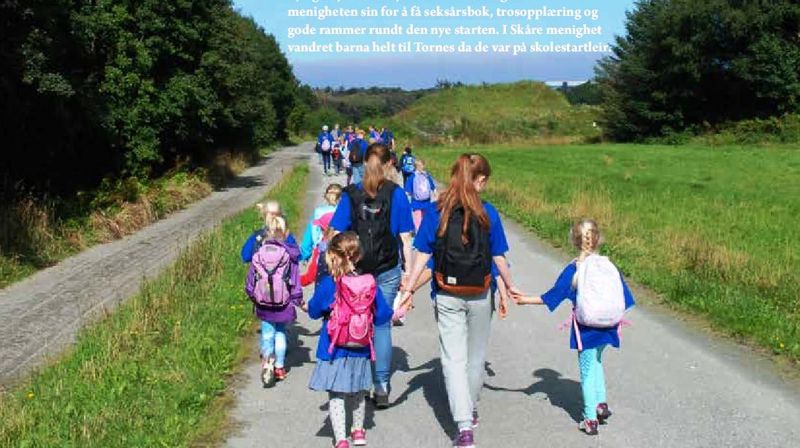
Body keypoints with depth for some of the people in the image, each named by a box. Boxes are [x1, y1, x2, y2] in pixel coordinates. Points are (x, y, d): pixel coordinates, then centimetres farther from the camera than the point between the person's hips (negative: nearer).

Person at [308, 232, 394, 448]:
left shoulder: (327, 284, -17)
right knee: (358, 393, 23)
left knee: (336, 396, 6)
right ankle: (358, 430, 38)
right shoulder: (369, 283, -9)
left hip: (334, 351, -4)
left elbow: (314, 311, -3)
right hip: (360, 351, 4)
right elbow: (383, 315, -3)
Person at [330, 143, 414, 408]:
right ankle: (382, 387, 10)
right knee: (382, 326, 8)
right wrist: (409, 272, 2)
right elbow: (405, 238, -4)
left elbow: (337, 235, -1)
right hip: (387, 271, -1)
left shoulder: (351, 194, 1)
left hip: (354, 270, 1)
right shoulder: (396, 194, -3)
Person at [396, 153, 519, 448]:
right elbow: (499, 257, 1)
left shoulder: (436, 212, -5)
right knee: (476, 357, 19)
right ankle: (471, 411, 38)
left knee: (454, 359, 1)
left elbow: (422, 255, -6)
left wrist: (408, 289, 1)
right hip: (479, 297, 1)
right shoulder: (488, 213, -6)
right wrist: (509, 286, 17)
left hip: (447, 297, -1)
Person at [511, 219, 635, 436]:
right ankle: (601, 403, 21)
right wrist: (615, 316, 20)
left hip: (585, 328, -3)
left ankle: (590, 420, 12)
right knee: (596, 362, 28)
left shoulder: (573, 269, -11)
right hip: (607, 326, 3)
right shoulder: (609, 265, -2)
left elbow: (553, 296, -8)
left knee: (587, 372, 7)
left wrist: (526, 300, 2)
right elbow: (623, 295, 5)